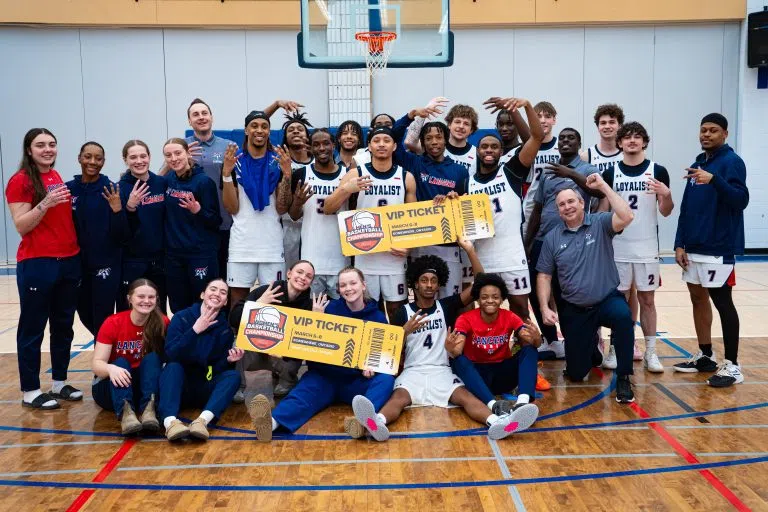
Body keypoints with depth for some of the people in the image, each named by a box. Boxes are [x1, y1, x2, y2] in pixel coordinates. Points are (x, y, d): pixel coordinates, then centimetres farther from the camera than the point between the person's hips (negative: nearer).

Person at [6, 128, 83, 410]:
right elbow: (21, 226, -15)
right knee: (32, 328, 2)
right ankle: (30, 391, 12)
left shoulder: (57, 178, 13)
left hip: (69, 261, 7)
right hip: (37, 264, -7)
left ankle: (59, 383, 25)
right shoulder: (20, 181, -8)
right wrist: (45, 204, -25)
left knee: (64, 325, 13)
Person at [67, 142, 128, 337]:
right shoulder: (68, 189, 1)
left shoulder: (112, 190, -7)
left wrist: (117, 210, -25)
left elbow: (122, 236, -10)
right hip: (78, 265, 4)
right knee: (86, 317, 18)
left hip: (107, 265, -4)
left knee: (102, 322, -3)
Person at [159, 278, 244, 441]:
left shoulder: (226, 328, 0)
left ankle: (203, 420, -49)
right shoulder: (182, 317, -4)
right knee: (173, 367, -31)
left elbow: (218, 369, -1)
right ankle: (170, 421, -54)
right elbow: (171, 355, -18)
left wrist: (229, 360, -23)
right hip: (179, 386, -2)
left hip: (206, 389, 2)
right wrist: (195, 330, -27)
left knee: (233, 375, -24)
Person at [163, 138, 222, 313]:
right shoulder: (167, 180, 6)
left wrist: (198, 210, -27)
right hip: (173, 253, 6)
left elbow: (216, 220, -10)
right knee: (179, 308, 13)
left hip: (202, 254, -6)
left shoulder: (204, 181, -11)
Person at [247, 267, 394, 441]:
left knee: (385, 379, -27)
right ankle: (272, 422, -61)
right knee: (303, 392, -30)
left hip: (357, 381, 1)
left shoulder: (377, 317, 6)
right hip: (324, 376, -1)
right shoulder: (330, 308, 5)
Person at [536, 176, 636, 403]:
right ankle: (591, 349, 40)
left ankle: (623, 378, -20)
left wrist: (603, 186, -22)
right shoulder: (552, 238, 1)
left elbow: (626, 217, -26)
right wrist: (545, 307, -9)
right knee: (576, 373, 3)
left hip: (608, 300, -2)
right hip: (574, 311, 2)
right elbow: (544, 276, 4)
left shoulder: (600, 223, -5)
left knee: (623, 315, -40)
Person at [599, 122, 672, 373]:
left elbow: (666, 212, 2)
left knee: (647, 300, 6)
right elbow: (603, 211, 4)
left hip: (647, 248, 0)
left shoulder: (658, 171, 0)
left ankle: (650, 352, 14)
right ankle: (617, 348, 15)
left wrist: (666, 196, -19)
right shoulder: (611, 173, 2)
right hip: (618, 248, 0)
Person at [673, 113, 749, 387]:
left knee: (722, 302, -3)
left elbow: (741, 199, -19)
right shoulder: (697, 164, 14)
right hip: (693, 247, 7)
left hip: (719, 248, -7)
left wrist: (714, 179, -33)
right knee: (698, 299, 11)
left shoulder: (732, 162, -7)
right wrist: (680, 243, 9)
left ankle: (732, 366, 5)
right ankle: (705, 356, 23)